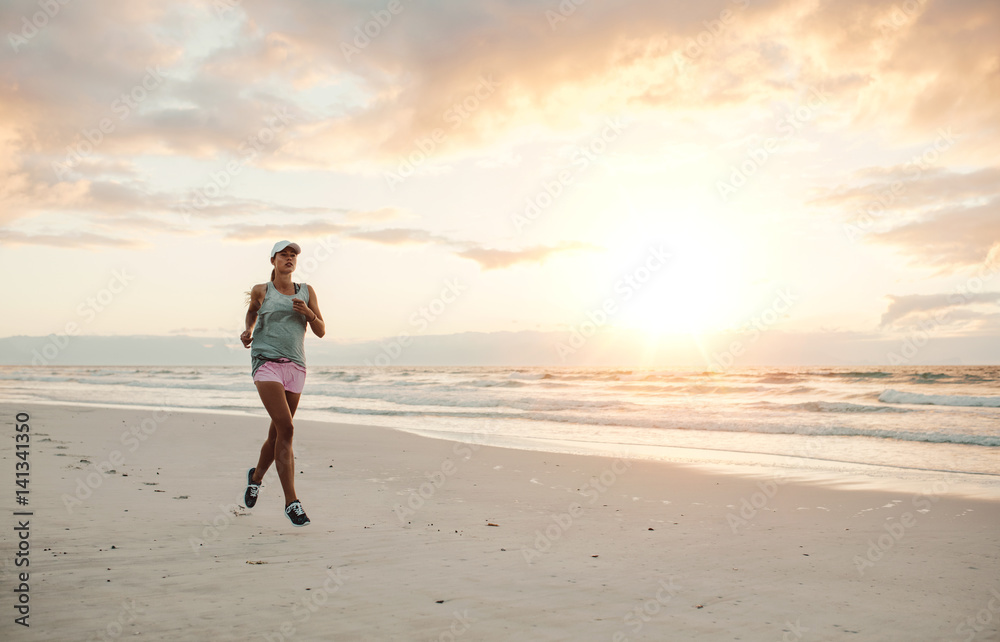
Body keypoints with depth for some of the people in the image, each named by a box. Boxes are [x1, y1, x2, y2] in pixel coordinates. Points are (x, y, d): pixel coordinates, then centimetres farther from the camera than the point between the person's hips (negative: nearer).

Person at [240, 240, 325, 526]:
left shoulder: (306, 291, 11)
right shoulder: (261, 290, 6)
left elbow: (321, 331, 9)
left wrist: (308, 312, -10)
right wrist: (248, 332, 9)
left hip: (295, 367, 4)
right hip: (266, 363, -4)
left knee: (277, 434, 14)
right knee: (286, 429, -20)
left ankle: (256, 476, 45)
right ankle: (291, 502, -18)